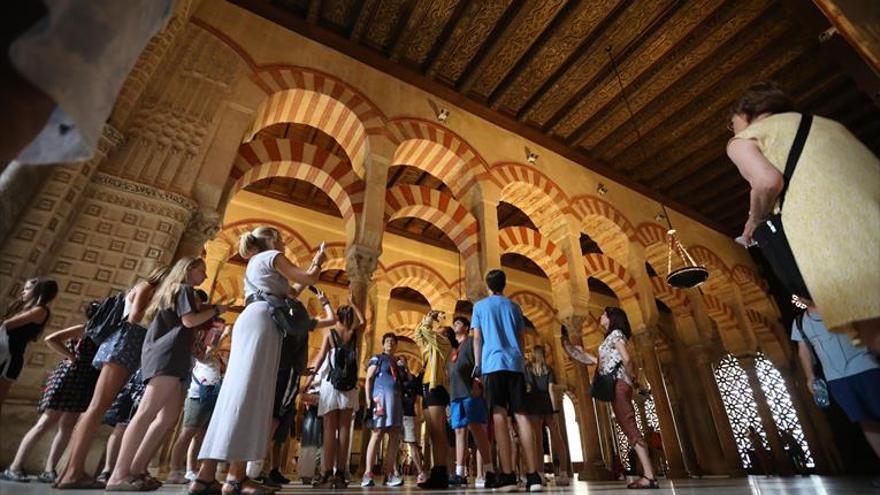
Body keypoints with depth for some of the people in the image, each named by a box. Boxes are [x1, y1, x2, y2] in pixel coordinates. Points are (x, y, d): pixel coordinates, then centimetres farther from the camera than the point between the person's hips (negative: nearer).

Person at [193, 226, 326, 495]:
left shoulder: (254, 262, 33)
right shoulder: (272, 256, 7)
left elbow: (283, 292, 33)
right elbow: (307, 279, 2)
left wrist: (311, 267, 38)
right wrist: (318, 263, 21)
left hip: (248, 319, 9)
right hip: (262, 318, -9)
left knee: (237, 391, 1)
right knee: (251, 392, -17)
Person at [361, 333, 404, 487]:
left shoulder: (397, 362, 25)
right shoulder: (377, 358, 8)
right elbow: (368, 380, -1)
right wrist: (368, 401, -11)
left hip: (396, 399, 7)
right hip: (381, 396, -7)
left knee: (395, 436, 3)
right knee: (377, 434, -12)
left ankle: (389, 473, 8)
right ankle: (368, 474, -10)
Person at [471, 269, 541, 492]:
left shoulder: (480, 306, 10)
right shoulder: (514, 307, 18)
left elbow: (477, 338, 5)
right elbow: (521, 338, 18)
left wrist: (477, 364, 7)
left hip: (492, 363, -3)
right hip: (515, 364, 3)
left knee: (499, 416, -6)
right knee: (521, 415, 0)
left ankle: (508, 475, -10)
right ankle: (533, 475, -4)